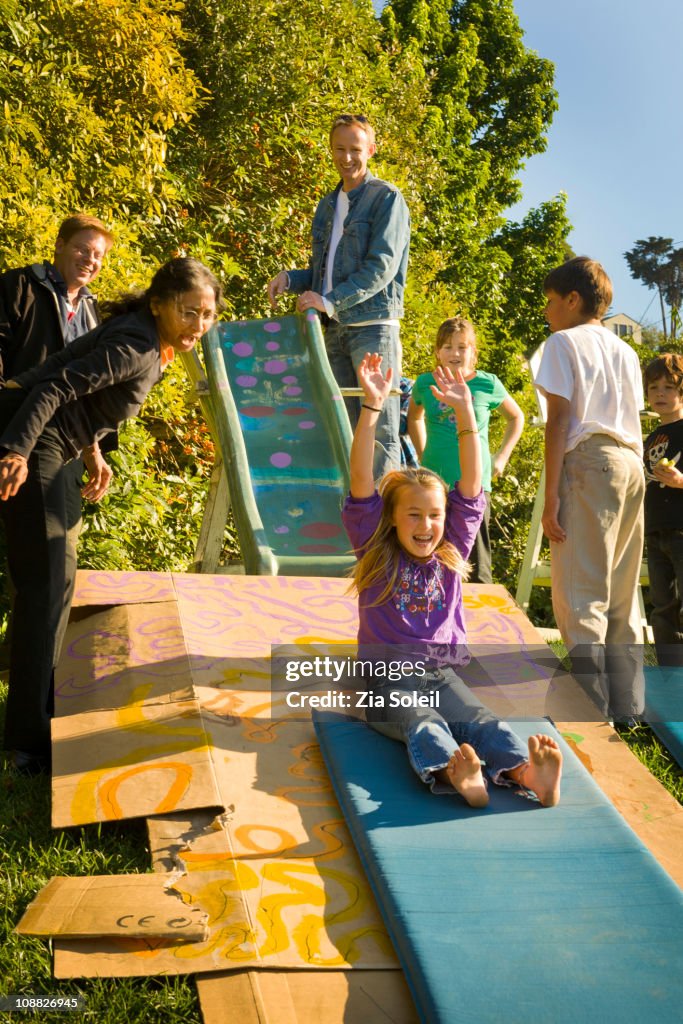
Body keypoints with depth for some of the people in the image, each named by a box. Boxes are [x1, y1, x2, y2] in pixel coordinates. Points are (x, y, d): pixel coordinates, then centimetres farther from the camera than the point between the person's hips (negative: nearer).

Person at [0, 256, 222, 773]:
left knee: (54, 578, 18)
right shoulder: (135, 348, -19)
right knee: (43, 584, -10)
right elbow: (53, 389, -26)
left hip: (43, 445, 11)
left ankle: (43, 711, 32)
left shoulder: (152, 345, 10)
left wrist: (94, 452, 16)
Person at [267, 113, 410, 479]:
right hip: (335, 328, 7)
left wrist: (331, 300, -21)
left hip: (373, 325, -7)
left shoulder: (386, 198, 0)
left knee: (379, 427, -10)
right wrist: (289, 278, 3)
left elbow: (382, 267, -12)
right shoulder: (327, 205, 22)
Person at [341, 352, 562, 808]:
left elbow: (472, 480, 2)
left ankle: (529, 774, -55)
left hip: (441, 672, 3)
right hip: (388, 677, -3)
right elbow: (361, 480, -11)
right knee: (424, 727, -33)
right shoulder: (376, 550, 2)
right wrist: (372, 406, -20)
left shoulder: (451, 551, 10)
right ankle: (457, 775, -64)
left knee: (481, 723, -27)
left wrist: (464, 411, -6)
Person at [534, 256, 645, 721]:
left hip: (589, 462, -7)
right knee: (622, 593, 12)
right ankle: (626, 704, 16)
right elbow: (633, 421, 15)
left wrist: (552, 495, -10)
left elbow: (560, 420, -8)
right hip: (632, 465, 8)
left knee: (579, 594, -7)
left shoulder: (565, 342, -1)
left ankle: (591, 706, -10)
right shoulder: (625, 351, 20)